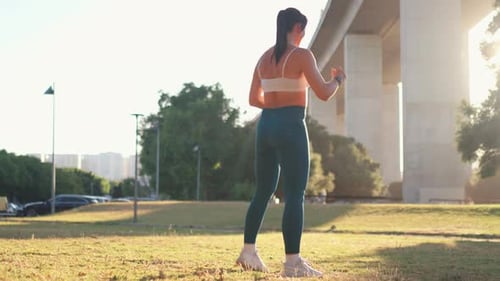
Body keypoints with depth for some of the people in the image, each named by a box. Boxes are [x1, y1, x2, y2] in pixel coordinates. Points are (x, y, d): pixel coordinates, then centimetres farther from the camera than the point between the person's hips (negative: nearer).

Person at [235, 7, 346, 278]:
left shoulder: (264, 58, 12)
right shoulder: (302, 55, -8)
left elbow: (254, 99, 17)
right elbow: (324, 93, -9)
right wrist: (338, 79, 11)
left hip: (266, 126, 7)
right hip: (291, 128, -7)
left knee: (263, 191, 17)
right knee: (295, 195, -5)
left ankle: (248, 251, 19)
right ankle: (292, 262, -6)